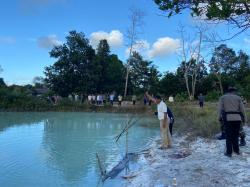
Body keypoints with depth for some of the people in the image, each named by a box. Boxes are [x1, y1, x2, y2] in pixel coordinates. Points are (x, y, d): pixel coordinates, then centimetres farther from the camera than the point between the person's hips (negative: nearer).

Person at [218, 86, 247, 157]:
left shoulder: (222, 97, 6)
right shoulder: (238, 98, 9)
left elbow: (220, 109, -2)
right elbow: (242, 109, 7)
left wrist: (220, 118, 4)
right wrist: (244, 118, 17)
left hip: (228, 118, -2)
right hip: (237, 118, 2)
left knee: (228, 135, 3)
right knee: (235, 135, 15)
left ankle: (229, 152, 4)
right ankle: (236, 150, 23)